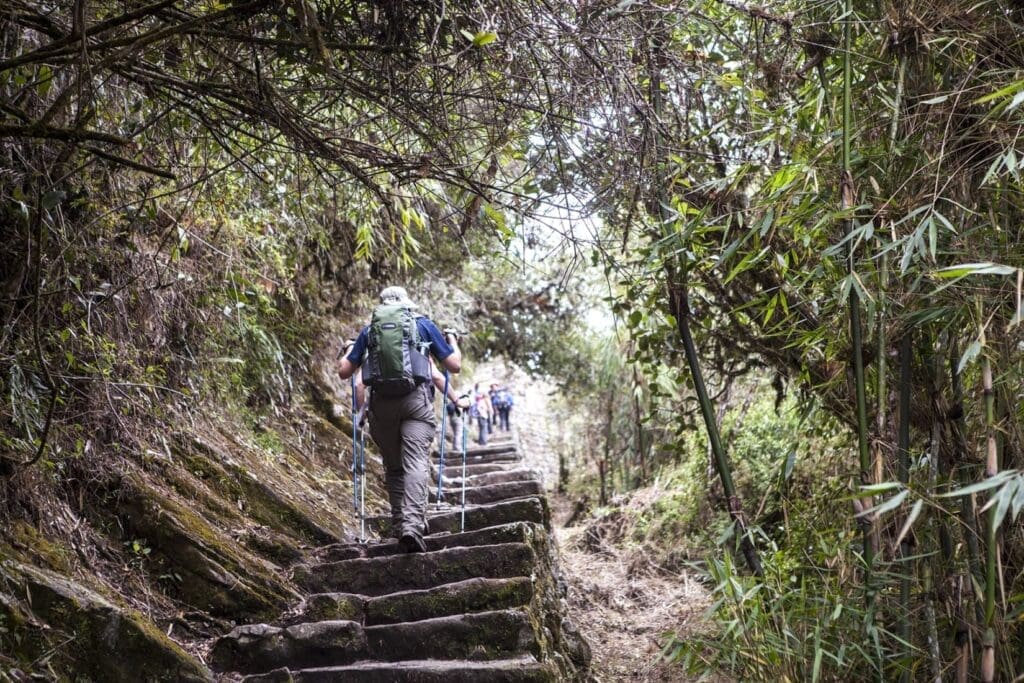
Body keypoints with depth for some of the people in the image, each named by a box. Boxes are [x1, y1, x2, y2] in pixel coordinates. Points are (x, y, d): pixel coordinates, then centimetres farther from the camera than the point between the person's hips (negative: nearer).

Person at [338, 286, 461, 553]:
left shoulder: (369, 330, 17)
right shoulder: (424, 325, 13)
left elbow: (344, 372, 17)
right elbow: (454, 366, 12)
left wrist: (349, 350, 38)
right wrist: (452, 340, 32)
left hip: (381, 402, 2)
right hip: (416, 400, -2)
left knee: (394, 467, 15)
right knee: (416, 463, -10)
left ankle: (400, 525, 14)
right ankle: (413, 524, -26)